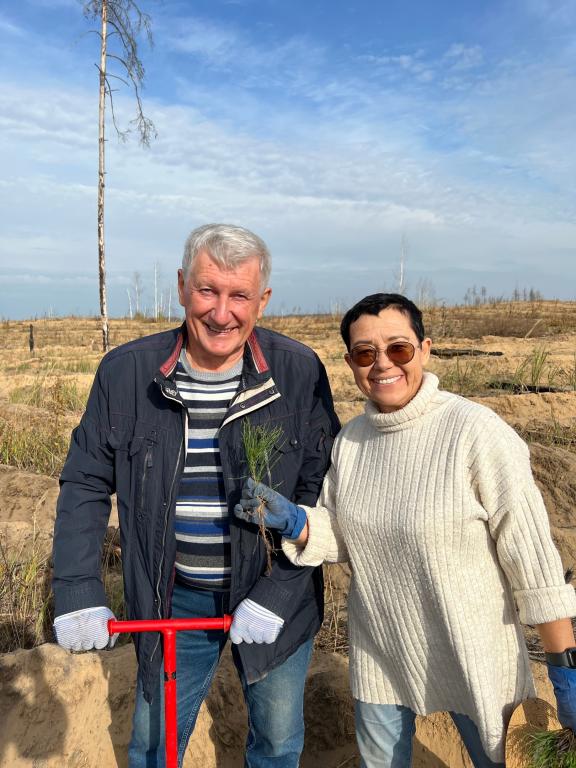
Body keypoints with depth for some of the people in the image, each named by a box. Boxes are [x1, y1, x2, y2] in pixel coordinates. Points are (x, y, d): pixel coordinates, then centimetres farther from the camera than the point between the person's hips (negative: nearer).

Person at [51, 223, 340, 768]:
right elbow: (85, 484, -3)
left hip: (275, 598, 0)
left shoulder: (299, 372, -14)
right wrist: (77, 593, -10)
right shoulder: (126, 372, -10)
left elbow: (321, 491, -11)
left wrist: (277, 595, -17)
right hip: (173, 601, 1)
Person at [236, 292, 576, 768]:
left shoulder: (477, 432, -23)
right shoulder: (350, 439, -5)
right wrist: (292, 520, -17)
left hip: (474, 657, -4)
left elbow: (533, 555, -19)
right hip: (379, 653, 5)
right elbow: (339, 539, 2)